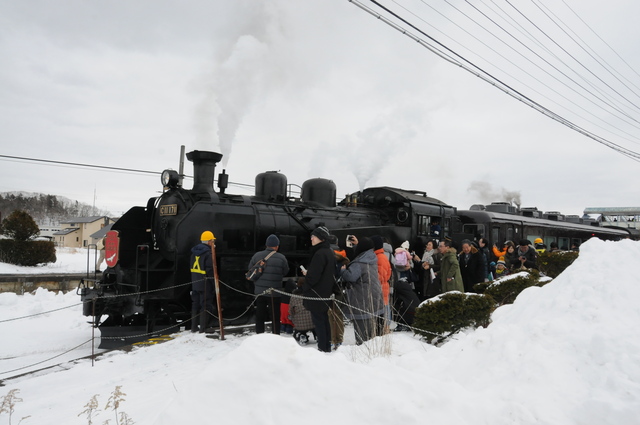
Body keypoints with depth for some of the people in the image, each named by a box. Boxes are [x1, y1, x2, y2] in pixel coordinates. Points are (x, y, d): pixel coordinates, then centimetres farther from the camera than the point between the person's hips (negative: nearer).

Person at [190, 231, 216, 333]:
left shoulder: (194, 251, 11)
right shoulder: (207, 253, -17)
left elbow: (192, 267, 15)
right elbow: (210, 270, -19)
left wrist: (194, 280, 19)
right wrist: (214, 282, -11)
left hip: (195, 283, 8)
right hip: (205, 284, -8)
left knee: (195, 304, 15)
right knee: (205, 305, 1)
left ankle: (194, 326, 20)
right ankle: (204, 327, 4)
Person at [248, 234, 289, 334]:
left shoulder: (257, 255, -4)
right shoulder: (281, 258, -13)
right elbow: (285, 272, -1)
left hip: (259, 291, 3)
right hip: (274, 292, -3)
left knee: (260, 315, 14)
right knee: (275, 316, 8)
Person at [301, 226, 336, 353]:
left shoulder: (319, 254, -20)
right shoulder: (330, 253, 11)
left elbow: (313, 276, -23)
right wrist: (308, 273, 11)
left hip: (317, 294, -10)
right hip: (326, 293, 10)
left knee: (318, 320, -2)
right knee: (324, 320, 16)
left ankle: (323, 348, 3)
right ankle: (327, 347, 24)